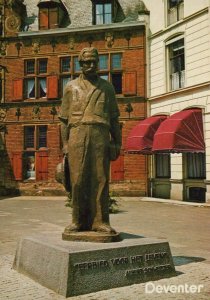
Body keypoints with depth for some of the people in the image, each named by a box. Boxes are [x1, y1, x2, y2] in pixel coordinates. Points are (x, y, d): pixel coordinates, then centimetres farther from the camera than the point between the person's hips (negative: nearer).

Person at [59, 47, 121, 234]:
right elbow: (65, 119, 12)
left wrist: (117, 142, 6)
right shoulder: (71, 87, 16)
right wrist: (65, 144, 4)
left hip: (100, 136, 0)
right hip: (77, 136, 0)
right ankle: (79, 221, 7)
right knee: (78, 180, -2)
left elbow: (114, 118, 15)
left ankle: (100, 221, 3)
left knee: (100, 179, -3)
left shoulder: (107, 87, 17)